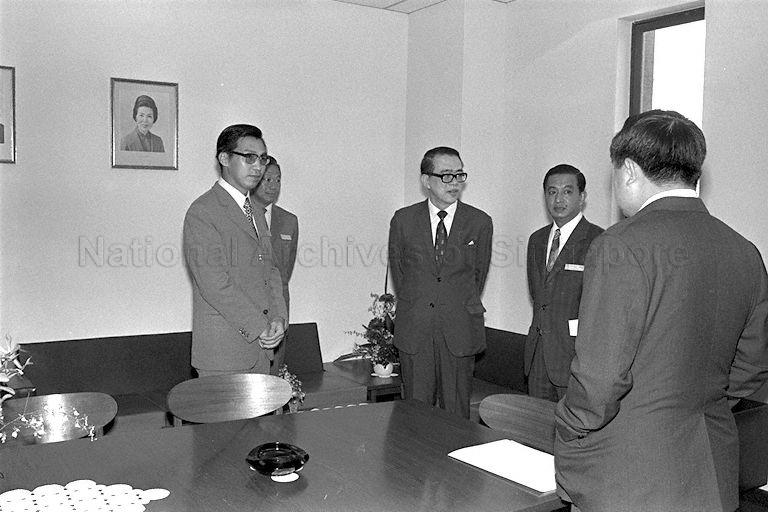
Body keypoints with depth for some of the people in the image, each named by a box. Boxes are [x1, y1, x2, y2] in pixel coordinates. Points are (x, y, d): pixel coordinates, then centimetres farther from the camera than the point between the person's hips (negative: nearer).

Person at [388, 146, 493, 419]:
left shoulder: (480, 222, 1)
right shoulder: (403, 220, 3)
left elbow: (478, 272, 10)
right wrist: (413, 305, 12)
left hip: (460, 332, 0)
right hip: (414, 332, 1)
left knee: (457, 412, 6)